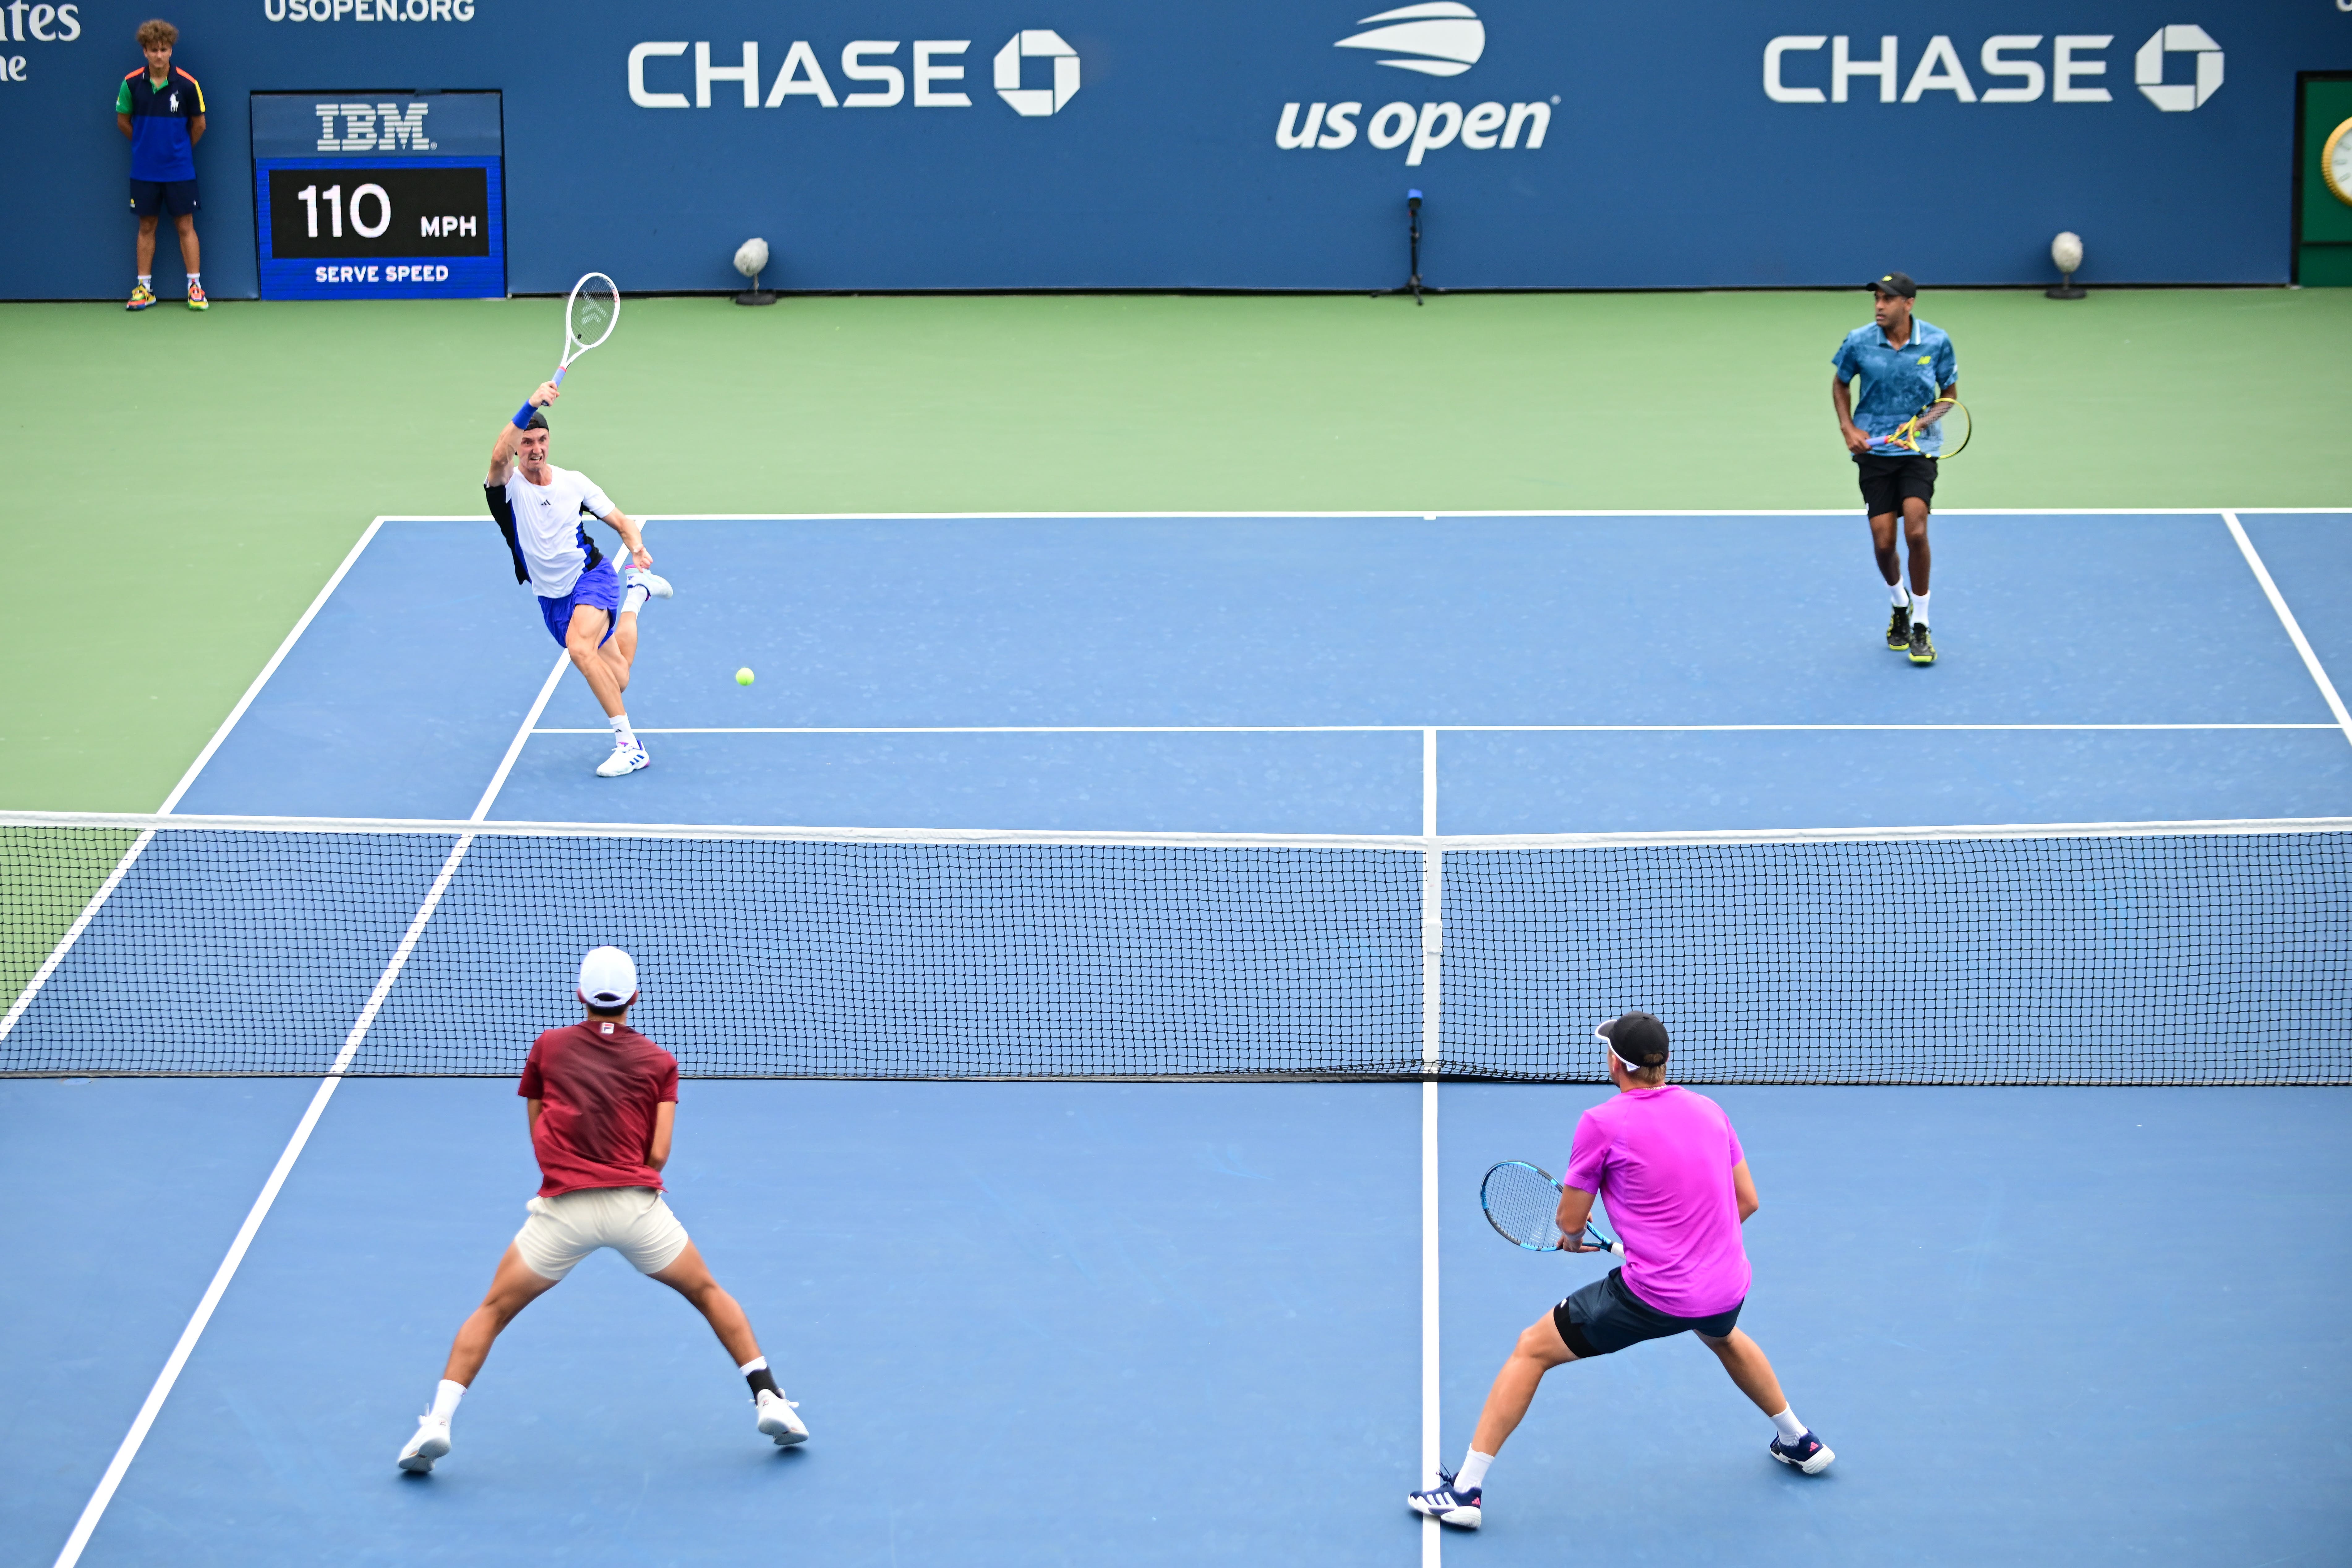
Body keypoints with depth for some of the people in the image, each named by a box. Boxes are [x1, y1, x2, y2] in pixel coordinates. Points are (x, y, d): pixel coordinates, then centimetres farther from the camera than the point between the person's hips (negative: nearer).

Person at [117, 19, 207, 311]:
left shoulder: (187, 85, -8)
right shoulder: (131, 84, -4)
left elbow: (199, 125, 5)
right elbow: (123, 120, 11)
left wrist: (181, 149, 10)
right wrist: (145, 144, 10)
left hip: (179, 169, -2)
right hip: (144, 170, 2)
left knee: (185, 226, -1)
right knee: (147, 227, 8)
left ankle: (195, 286, 4)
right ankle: (144, 288, 14)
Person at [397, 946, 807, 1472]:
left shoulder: (548, 1048, 13)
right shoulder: (659, 1063, 10)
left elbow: (538, 1135, 17)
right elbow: (658, 1153, 3)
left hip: (563, 1206, 0)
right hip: (636, 1203, 0)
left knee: (493, 1311, 12)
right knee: (708, 1294, 21)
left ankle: (437, 1423, -3)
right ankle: (769, 1399, 14)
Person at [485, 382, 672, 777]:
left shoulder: (574, 482, -4)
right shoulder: (507, 485, -10)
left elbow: (622, 522, 5)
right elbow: (499, 456, -35)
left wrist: (637, 547, -19)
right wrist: (530, 407, -47)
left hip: (591, 577, -2)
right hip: (552, 599, 2)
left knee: (579, 646, -34)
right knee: (615, 682, 7)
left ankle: (629, 746, -29)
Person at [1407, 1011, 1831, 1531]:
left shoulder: (1602, 1123, -10)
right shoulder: (1709, 1110, 5)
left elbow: (1571, 1223, -2)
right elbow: (1747, 1200, 13)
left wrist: (1573, 1238, 21)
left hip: (1654, 1294, -6)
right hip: (1728, 1288, 6)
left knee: (1532, 1349, 9)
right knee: (1724, 1337, 43)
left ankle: (1465, 1488, 6)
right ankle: (1799, 1441, 56)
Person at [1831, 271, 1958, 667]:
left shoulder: (1936, 342, -7)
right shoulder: (1859, 342, -6)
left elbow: (1950, 393, 7)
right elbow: (1840, 383, 13)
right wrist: (1848, 429, 0)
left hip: (1918, 450, -1)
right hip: (1874, 450, 1)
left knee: (1916, 533, -17)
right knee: (1883, 542, -1)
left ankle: (1920, 626, -2)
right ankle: (1899, 607, 31)